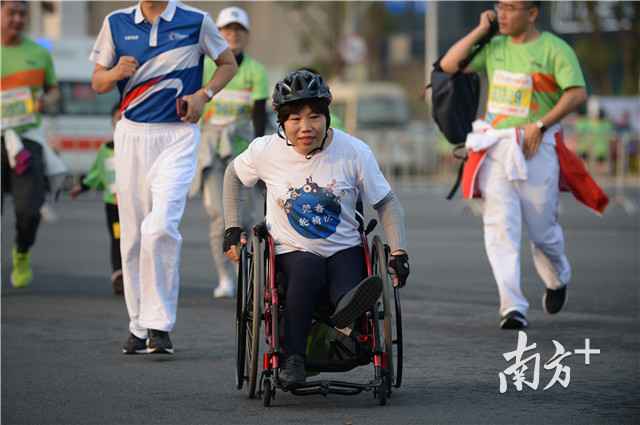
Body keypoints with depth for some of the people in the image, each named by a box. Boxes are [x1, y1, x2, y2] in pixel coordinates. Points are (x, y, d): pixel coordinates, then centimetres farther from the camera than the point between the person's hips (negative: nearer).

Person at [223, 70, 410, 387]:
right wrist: (232, 229, 12)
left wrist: (399, 253, -8)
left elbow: (387, 204, 4)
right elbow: (233, 175, 19)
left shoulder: (354, 152, -4)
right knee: (308, 268, -37)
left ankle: (346, 312, -71)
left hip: (344, 250, 0)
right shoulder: (267, 151, -3)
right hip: (290, 251, 0)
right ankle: (294, 358, -37)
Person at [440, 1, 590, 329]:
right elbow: (448, 65, 5)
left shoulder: (554, 49, -5)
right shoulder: (493, 47, 11)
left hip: (537, 147, -4)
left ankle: (557, 279, 39)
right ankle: (512, 308, -15)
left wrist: (540, 124, -22)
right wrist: (480, 30, 2)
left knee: (542, 228, 6)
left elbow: (577, 93, -16)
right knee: (500, 225, -11)